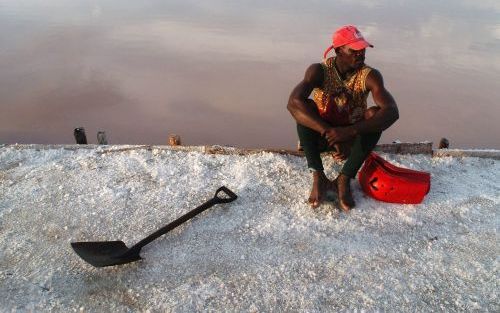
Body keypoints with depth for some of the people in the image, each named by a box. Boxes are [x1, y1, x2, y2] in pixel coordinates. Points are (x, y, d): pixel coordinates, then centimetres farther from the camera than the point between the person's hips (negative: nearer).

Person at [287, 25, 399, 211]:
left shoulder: (370, 76, -15)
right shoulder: (319, 71, -17)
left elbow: (392, 112, -30)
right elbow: (293, 102, -34)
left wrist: (350, 131, -46)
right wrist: (329, 132, -45)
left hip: (352, 139, 1)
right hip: (321, 137, 0)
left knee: (375, 114, -27)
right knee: (304, 106, -28)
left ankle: (344, 179, -24)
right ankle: (318, 176, -27)